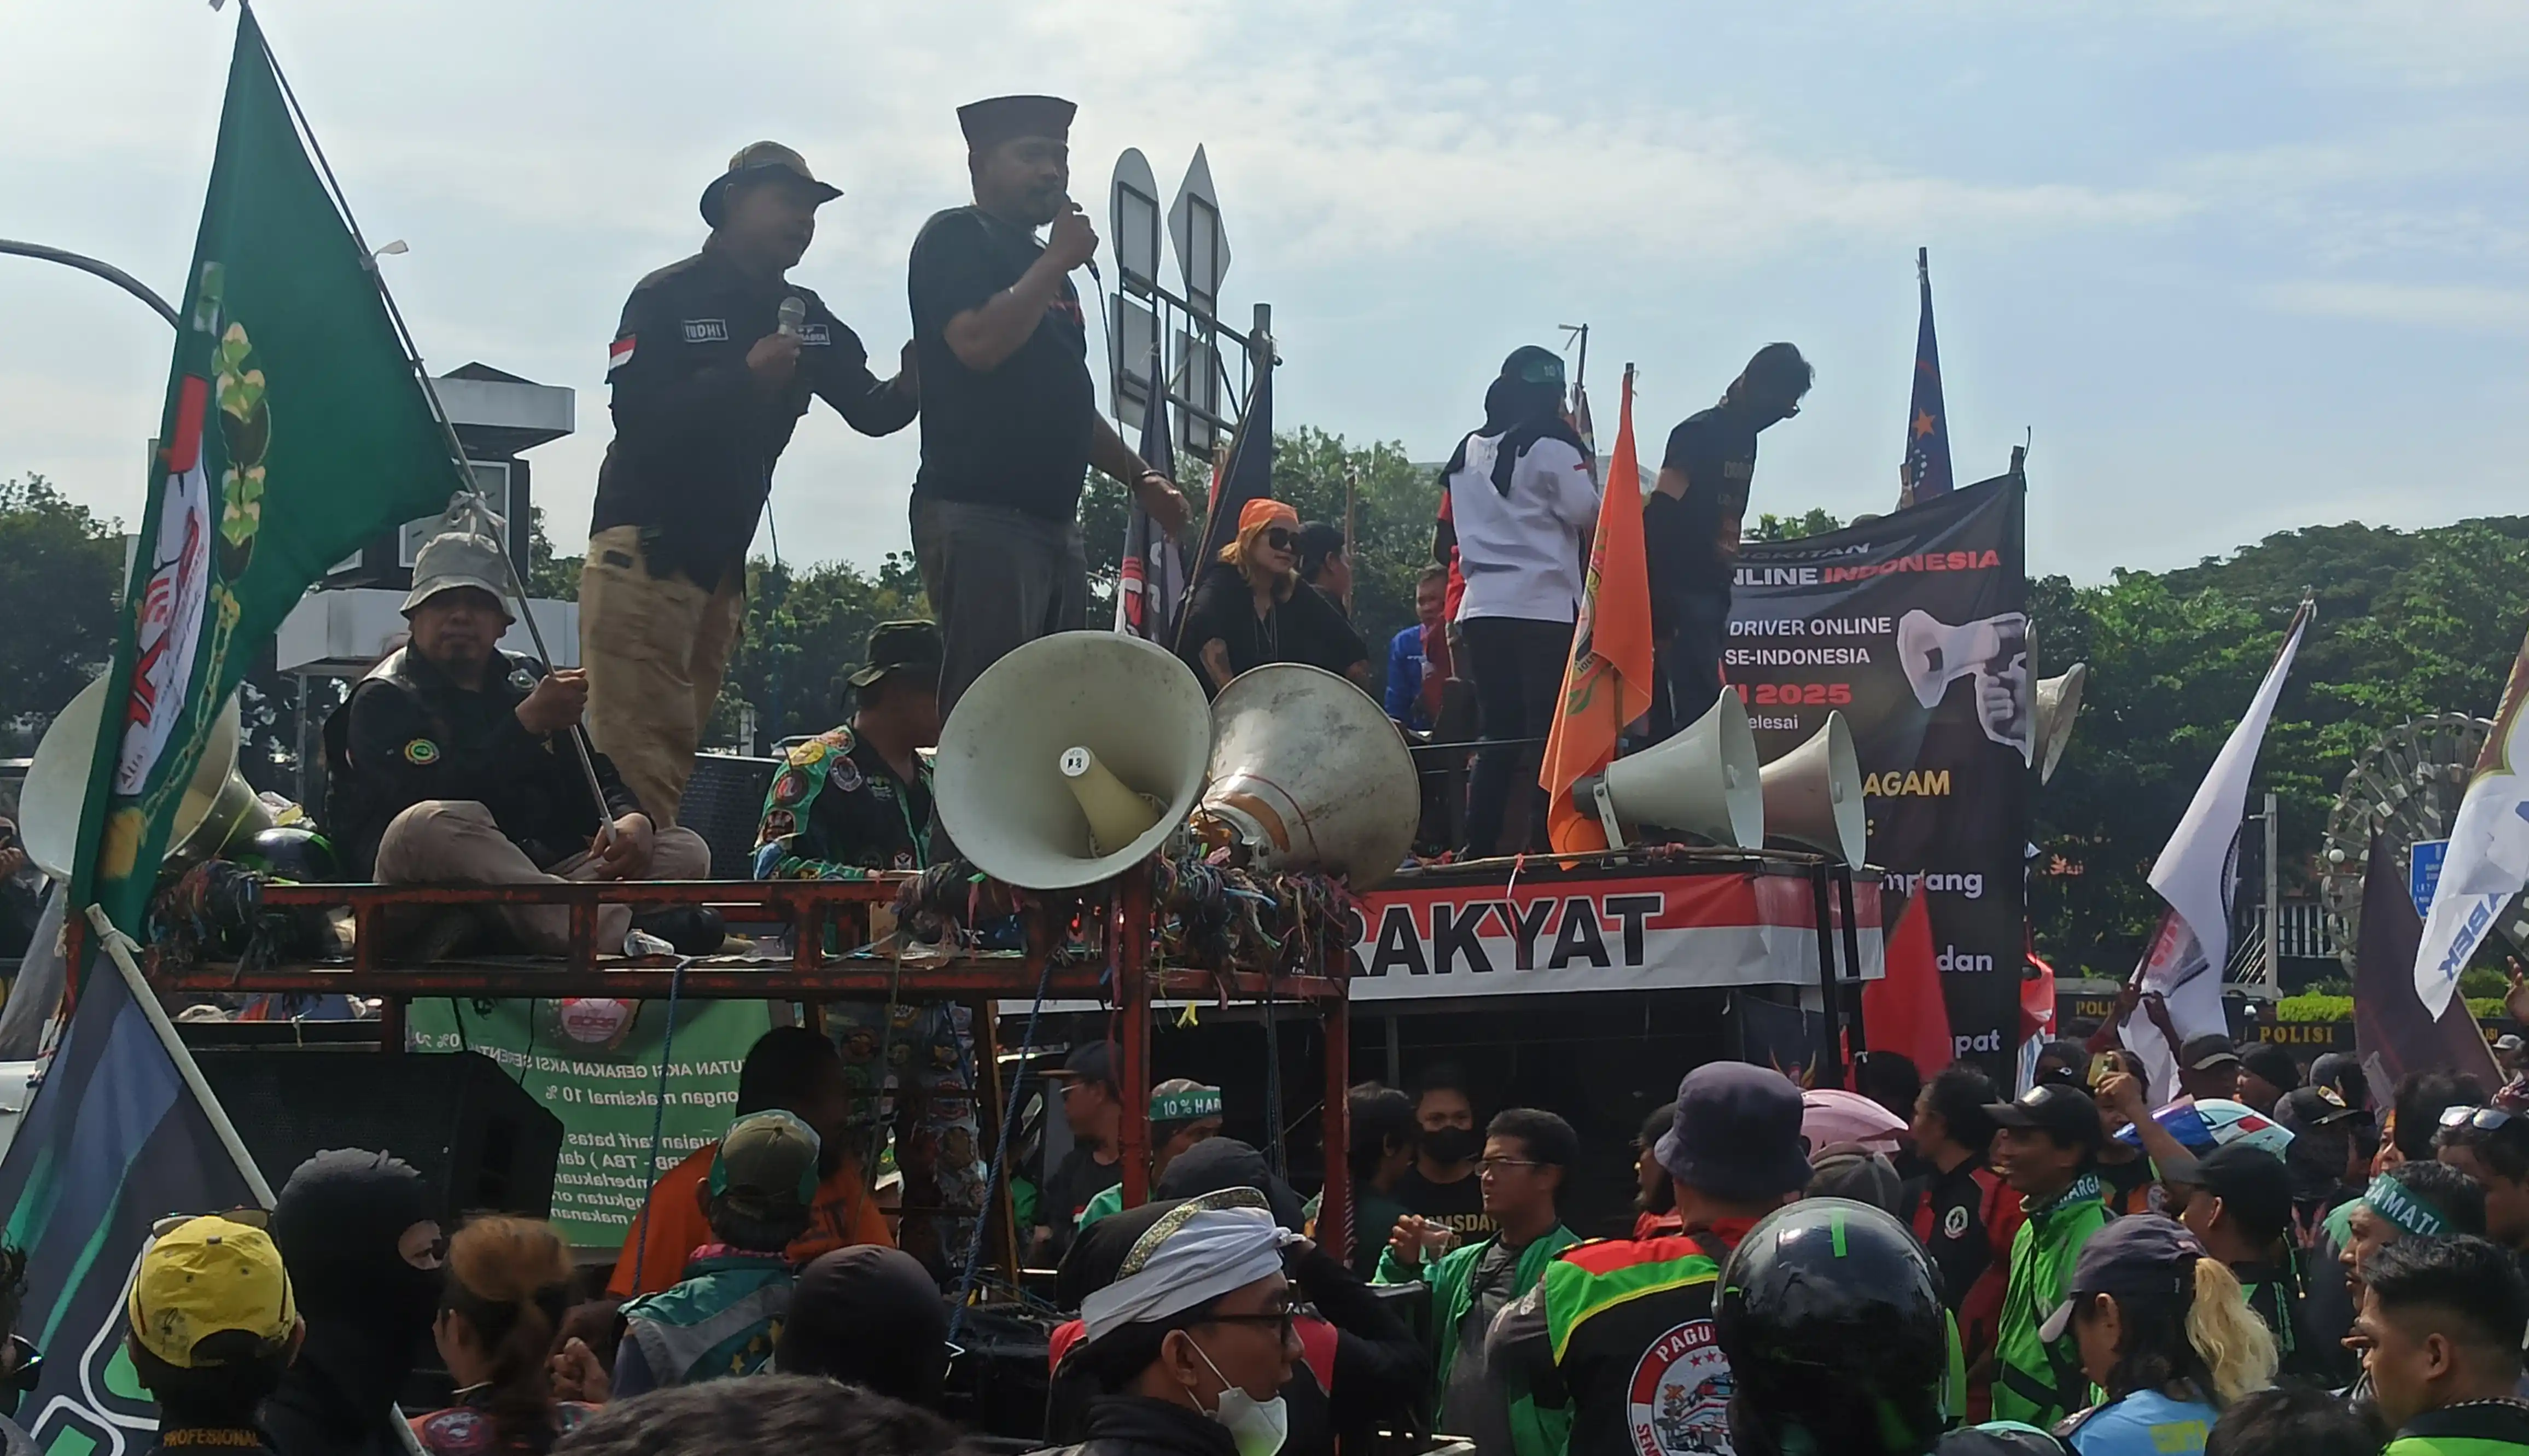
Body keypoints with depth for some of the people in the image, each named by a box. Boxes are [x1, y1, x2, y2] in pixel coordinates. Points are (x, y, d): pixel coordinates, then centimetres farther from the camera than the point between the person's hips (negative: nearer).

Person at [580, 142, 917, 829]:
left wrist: (911, 385, -18)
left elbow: (871, 411, 4)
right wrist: (744, 375, -24)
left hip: (722, 559, 7)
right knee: (639, 747, -13)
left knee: (680, 743, 7)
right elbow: (635, 411, -16)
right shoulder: (667, 298, -5)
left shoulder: (805, 318, 13)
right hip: (645, 547, -7)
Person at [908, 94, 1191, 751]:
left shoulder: (1044, 264, 25)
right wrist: (1058, 263, -8)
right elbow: (979, 345, -18)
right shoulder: (956, 239, 0)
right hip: (979, 516, -9)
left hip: (1054, 520, 9)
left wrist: (1138, 475, 20)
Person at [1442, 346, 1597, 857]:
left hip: (1482, 606, 6)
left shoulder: (1469, 451, 14)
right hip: (1545, 606, -6)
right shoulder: (1551, 447, -6)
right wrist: (1582, 462, 10)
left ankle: (1478, 849, 7)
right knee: (1549, 735, -4)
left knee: (1497, 737, 10)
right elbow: (1588, 515, -5)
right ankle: (1543, 846, -9)